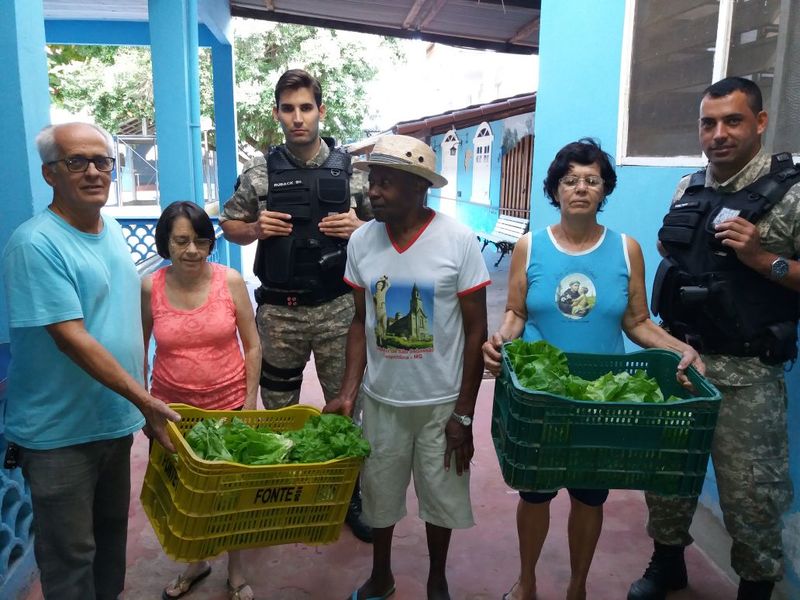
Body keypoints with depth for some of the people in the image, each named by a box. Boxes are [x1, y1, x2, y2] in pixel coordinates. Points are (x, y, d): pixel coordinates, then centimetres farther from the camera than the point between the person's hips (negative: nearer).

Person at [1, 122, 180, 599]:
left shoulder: (114, 231, 5)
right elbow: (71, 338, -24)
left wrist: (141, 398, 12)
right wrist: (143, 399, -25)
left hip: (117, 419, 7)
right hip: (59, 434, -7)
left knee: (112, 533, 23)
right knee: (70, 558, 8)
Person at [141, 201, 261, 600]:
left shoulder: (230, 281, -10)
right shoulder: (150, 288, -7)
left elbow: (252, 345, -4)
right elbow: (139, 350, 3)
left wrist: (250, 400, -5)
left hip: (228, 404, -1)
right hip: (172, 408, 1)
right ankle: (196, 562, 42)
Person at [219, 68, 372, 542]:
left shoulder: (350, 167, 0)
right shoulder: (261, 171, 1)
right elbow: (229, 225, 10)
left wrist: (357, 227, -13)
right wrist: (256, 228, -10)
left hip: (338, 307, 0)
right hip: (279, 310, 1)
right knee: (277, 408, 13)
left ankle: (349, 495, 28)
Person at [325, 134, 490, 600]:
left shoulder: (459, 241, -14)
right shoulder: (361, 241, -4)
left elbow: (476, 330, -9)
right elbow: (361, 322, 4)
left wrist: (464, 413, -10)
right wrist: (348, 392, -6)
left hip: (442, 402, -2)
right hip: (380, 399, 3)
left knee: (441, 495, 15)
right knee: (378, 492, 17)